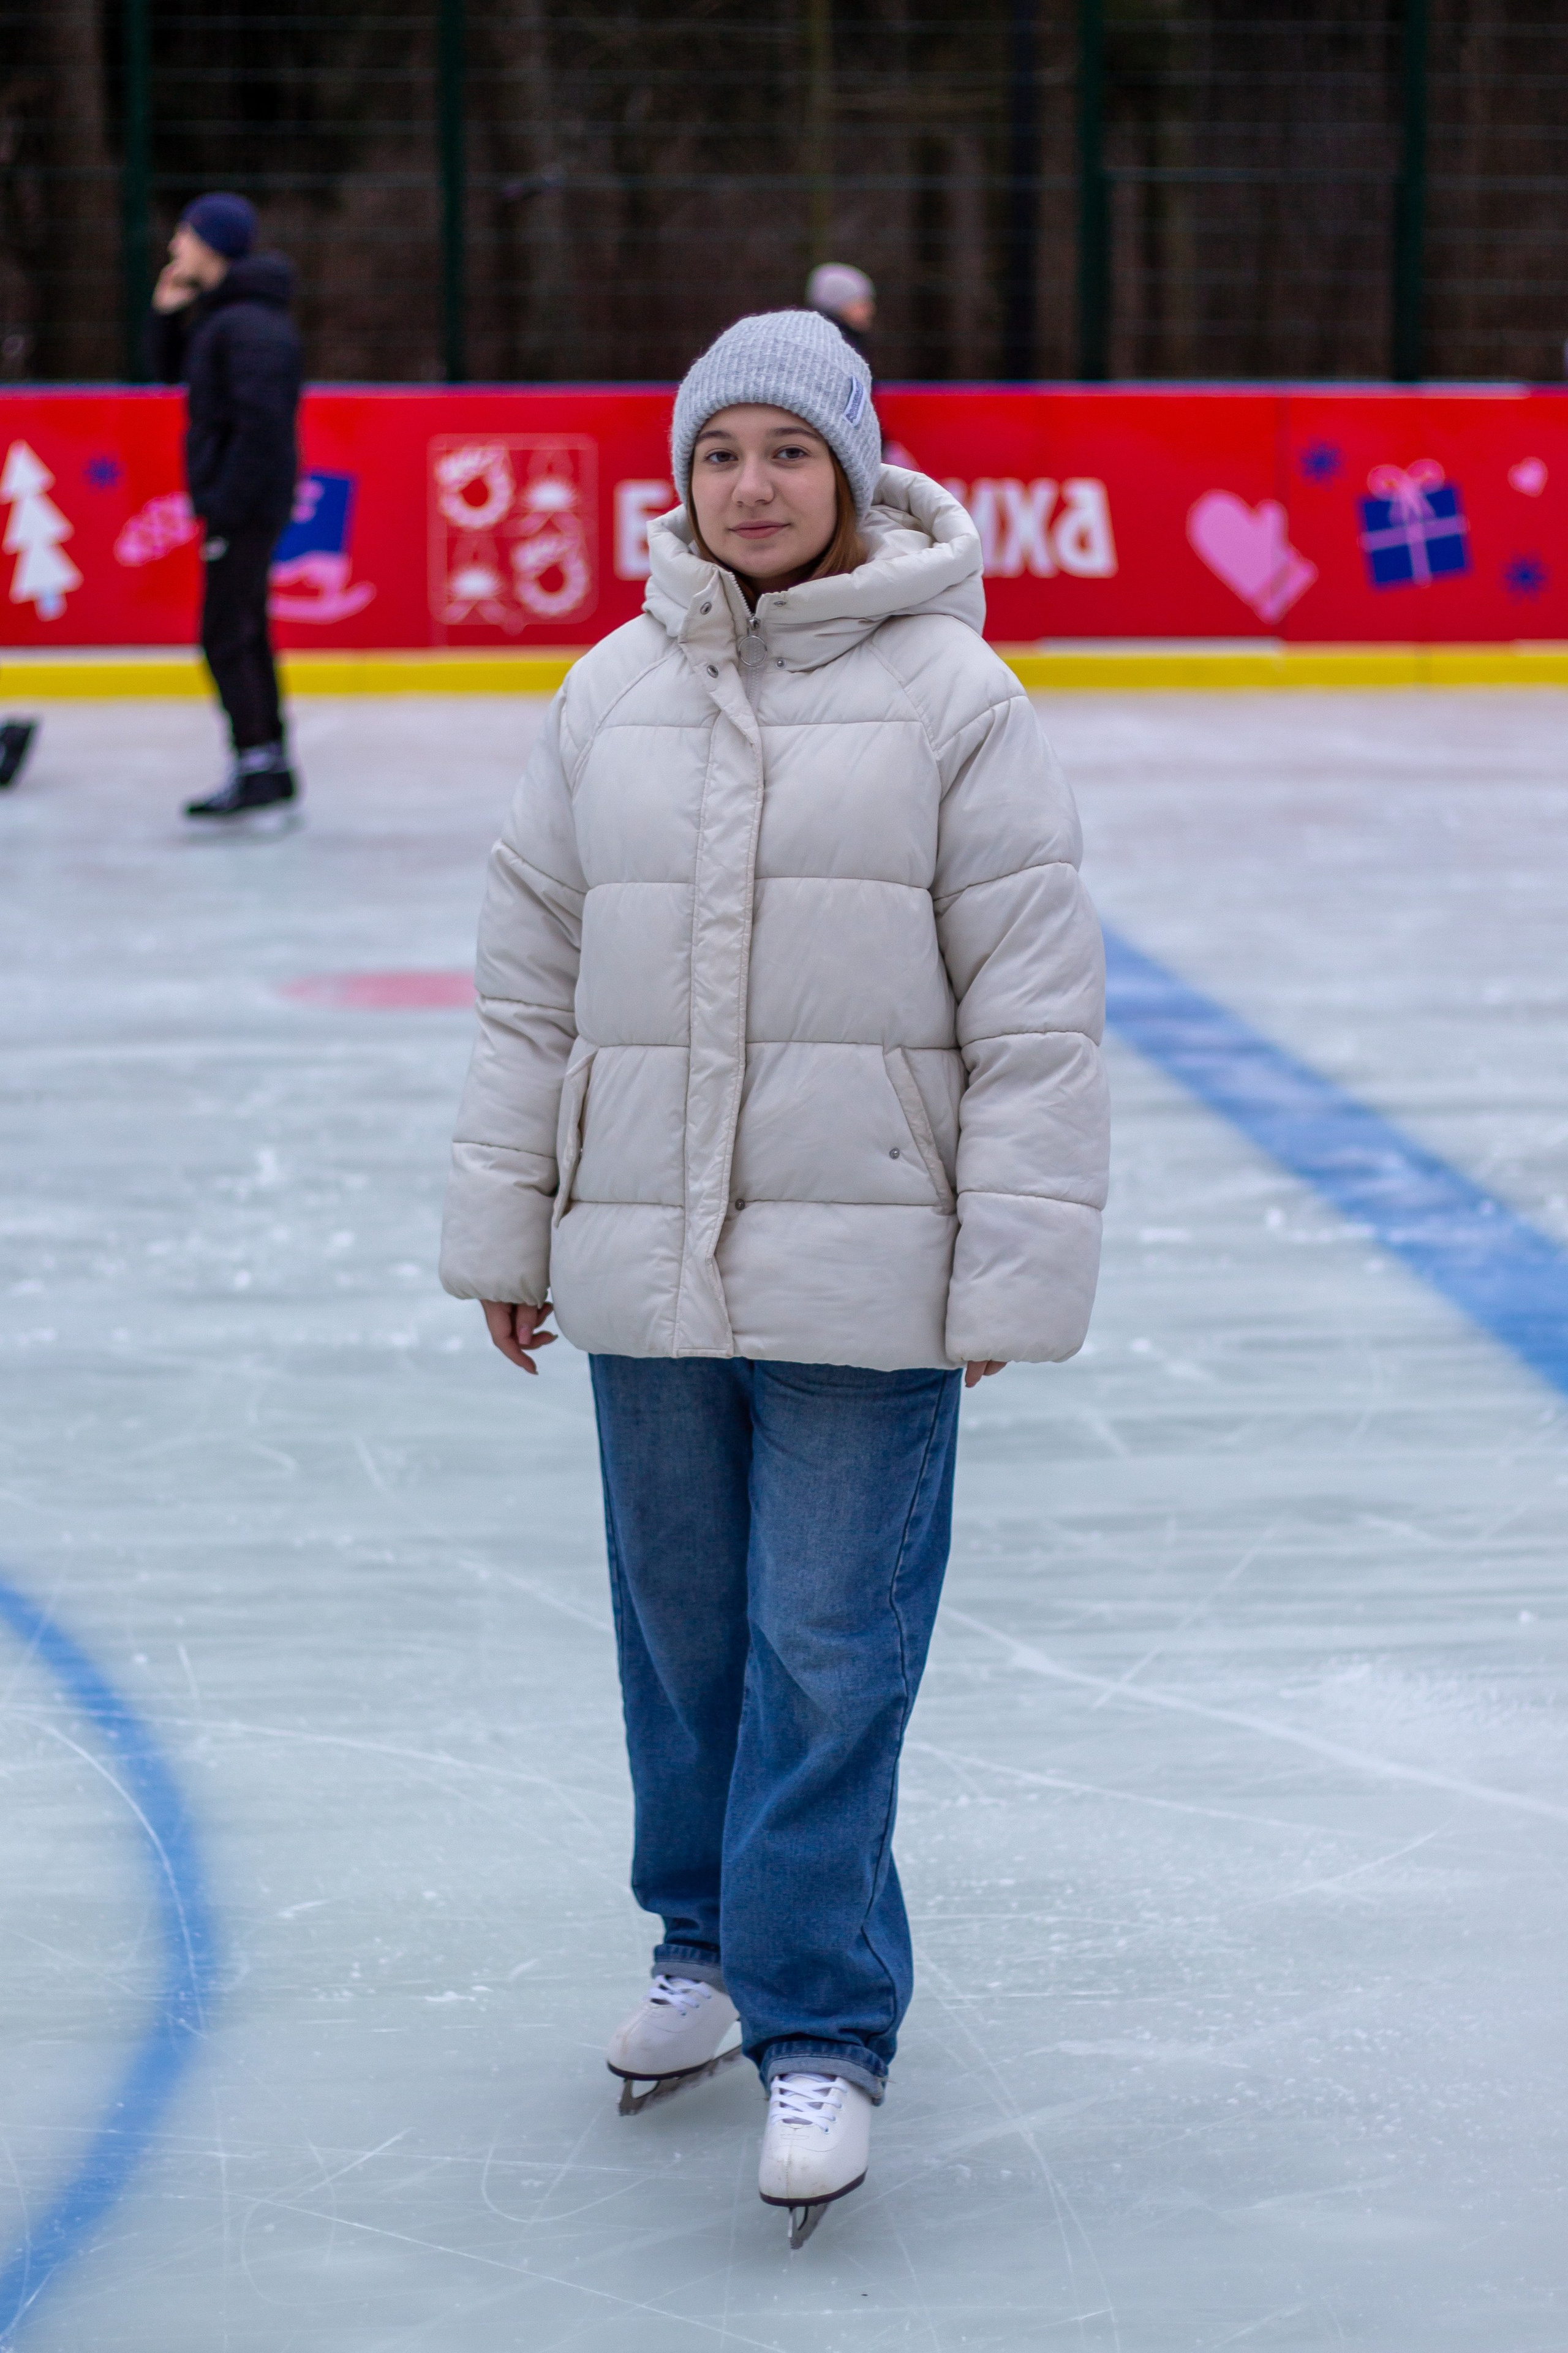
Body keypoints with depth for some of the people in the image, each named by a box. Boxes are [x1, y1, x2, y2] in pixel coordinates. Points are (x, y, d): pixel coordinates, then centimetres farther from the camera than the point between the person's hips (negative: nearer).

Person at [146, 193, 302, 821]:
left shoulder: (249, 325, -18)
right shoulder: (221, 313, 14)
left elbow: (261, 423, -24)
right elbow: (170, 370, 24)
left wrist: (226, 507, -23)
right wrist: (166, 314, 6)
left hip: (245, 504, -10)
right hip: (240, 502, 10)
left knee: (226, 638, -9)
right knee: (245, 635, 14)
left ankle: (255, 770, -9)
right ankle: (273, 766, 18)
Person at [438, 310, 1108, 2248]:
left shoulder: (951, 696, -5)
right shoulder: (611, 694, 5)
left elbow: (1032, 1007, -4)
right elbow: (532, 976, 12)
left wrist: (1015, 1271, -6)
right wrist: (504, 1225, 12)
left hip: (864, 1272, -4)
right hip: (649, 1260, 4)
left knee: (829, 1650, -4)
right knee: (681, 1625, 14)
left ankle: (823, 2027, 5)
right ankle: (707, 1939, 34)